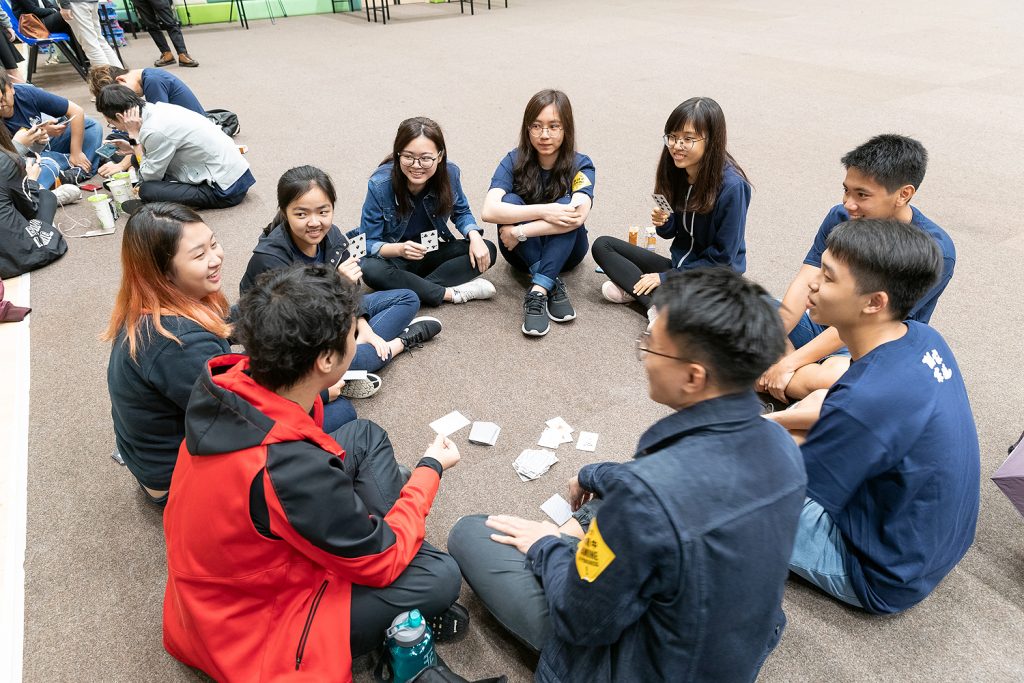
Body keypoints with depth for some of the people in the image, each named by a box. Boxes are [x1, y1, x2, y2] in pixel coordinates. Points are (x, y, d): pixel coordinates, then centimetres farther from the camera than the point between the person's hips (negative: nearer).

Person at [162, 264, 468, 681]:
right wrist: (430, 468, -10)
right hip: (250, 630, -8)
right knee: (441, 576, -15)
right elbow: (382, 562, -21)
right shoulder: (291, 469, -41)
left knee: (364, 436, 5)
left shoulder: (231, 382, -17)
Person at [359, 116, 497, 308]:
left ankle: (414, 288, -25)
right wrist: (399, 249, -40)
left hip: (433, 252, 3)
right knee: (370, 269, -37)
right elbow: (369, 243, -19)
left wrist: (474, 236, -18)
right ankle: (451, 293, -30)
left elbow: (461, 212, 4)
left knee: (487, 250, -17)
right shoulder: (380, 184, -24)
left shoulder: (450, 173, -16)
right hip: (394, 258, -3)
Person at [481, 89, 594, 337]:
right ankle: (553, 285, -32)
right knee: (510, 200, -27)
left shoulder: (581, 165, -15)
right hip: (522, 251, 1)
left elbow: (578, 215, -35)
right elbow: (489, 210, -30)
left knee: (565, 205, -30)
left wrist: (520, 231, -36)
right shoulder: (514, 161, -13)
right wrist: (542, 211, -38)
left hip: (565, 251, 0)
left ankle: (538, 291, -37)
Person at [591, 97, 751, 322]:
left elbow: (722, 258, -18)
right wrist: (663, 222, -17)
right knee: (602, 245, -2)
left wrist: (665, 277, -16)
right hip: (679, 265, 7)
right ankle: (656, 306, -18)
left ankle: (634, 288, -15)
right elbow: (671, 232, 8)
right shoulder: (676, 171, -4)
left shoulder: (732, 186, -23)